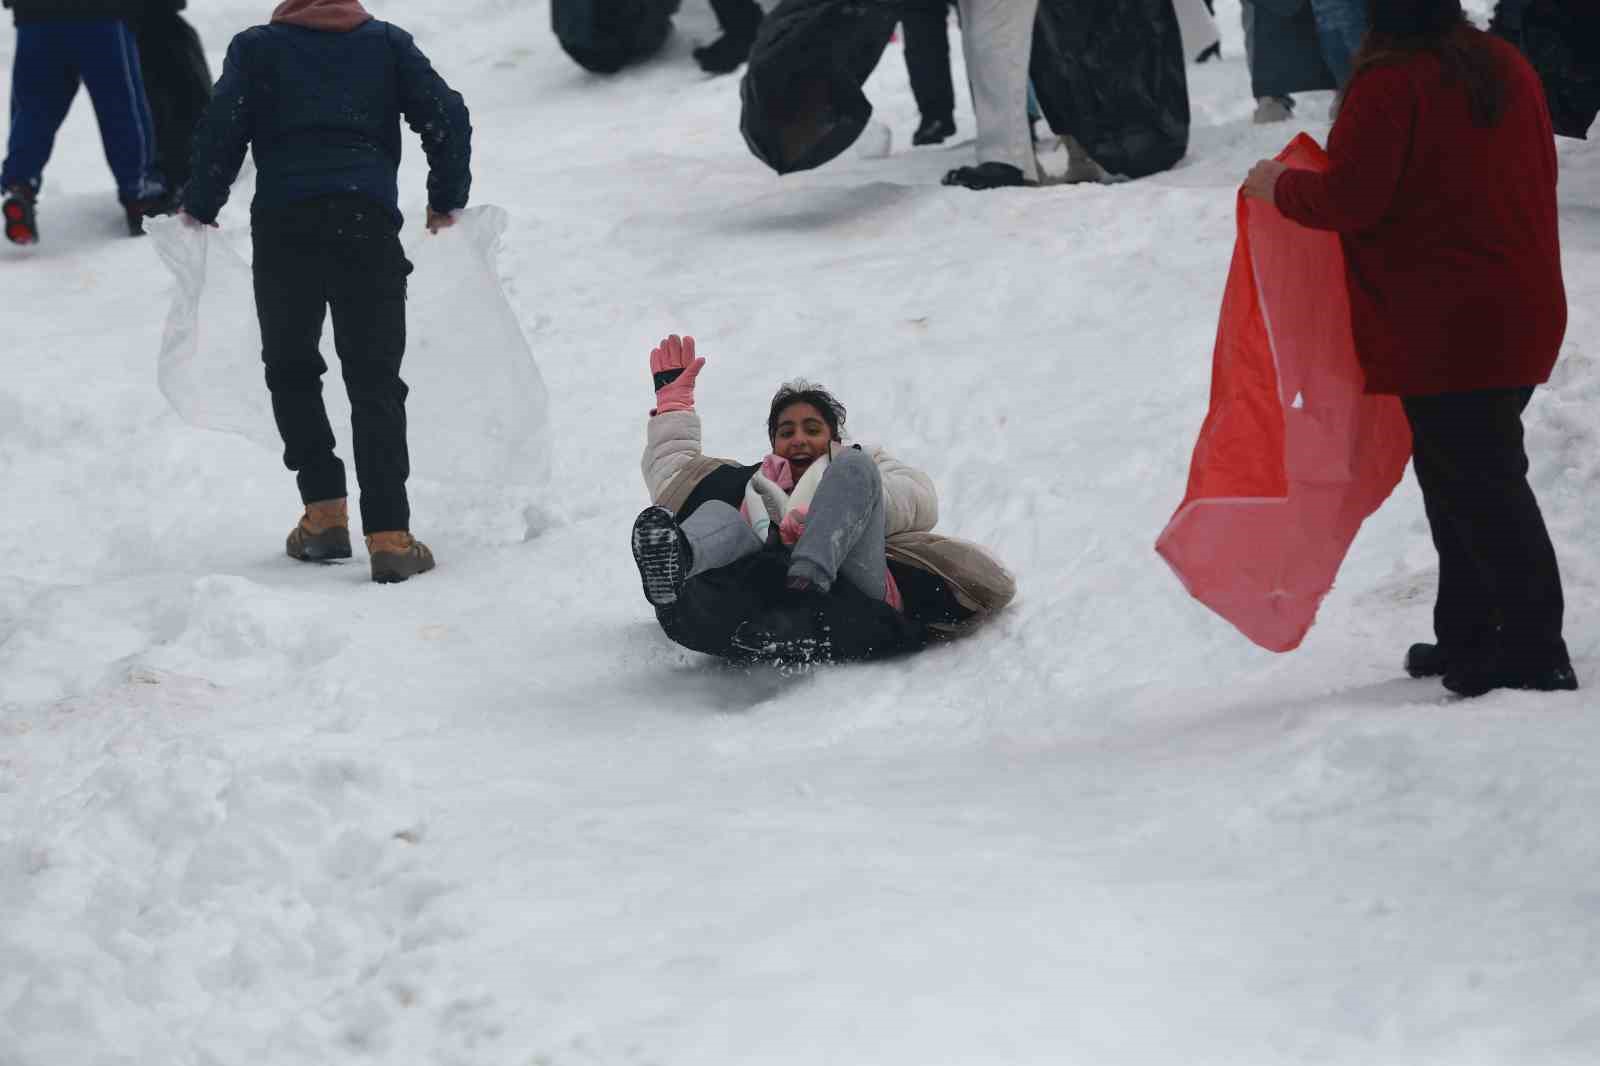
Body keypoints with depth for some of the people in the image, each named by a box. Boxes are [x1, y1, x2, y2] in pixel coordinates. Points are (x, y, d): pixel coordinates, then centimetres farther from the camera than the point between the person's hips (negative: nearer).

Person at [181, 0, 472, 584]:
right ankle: (389, 536, -9)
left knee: (291, 371, 17)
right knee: (374, 380, 3)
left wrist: (200, 209, 14)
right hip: (368, 220, 0)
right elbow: (446, 116, 9)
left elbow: (221, 129, 3)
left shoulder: (257, 47, 15)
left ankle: (324, 513, 7)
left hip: (284, 224, 0)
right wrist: (447, 202, 19)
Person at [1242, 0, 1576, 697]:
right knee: (1481, 478, 18)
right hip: (1526, 317, 8)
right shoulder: (1509, 69, 10)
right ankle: (1466, 640, 23)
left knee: (1475, 487, -6)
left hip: (1443, 331, -8)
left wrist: (1279, 187, 1)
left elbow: (1349, 200, -17)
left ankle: (1536, 655, -8)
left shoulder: (1391, 81, -14)